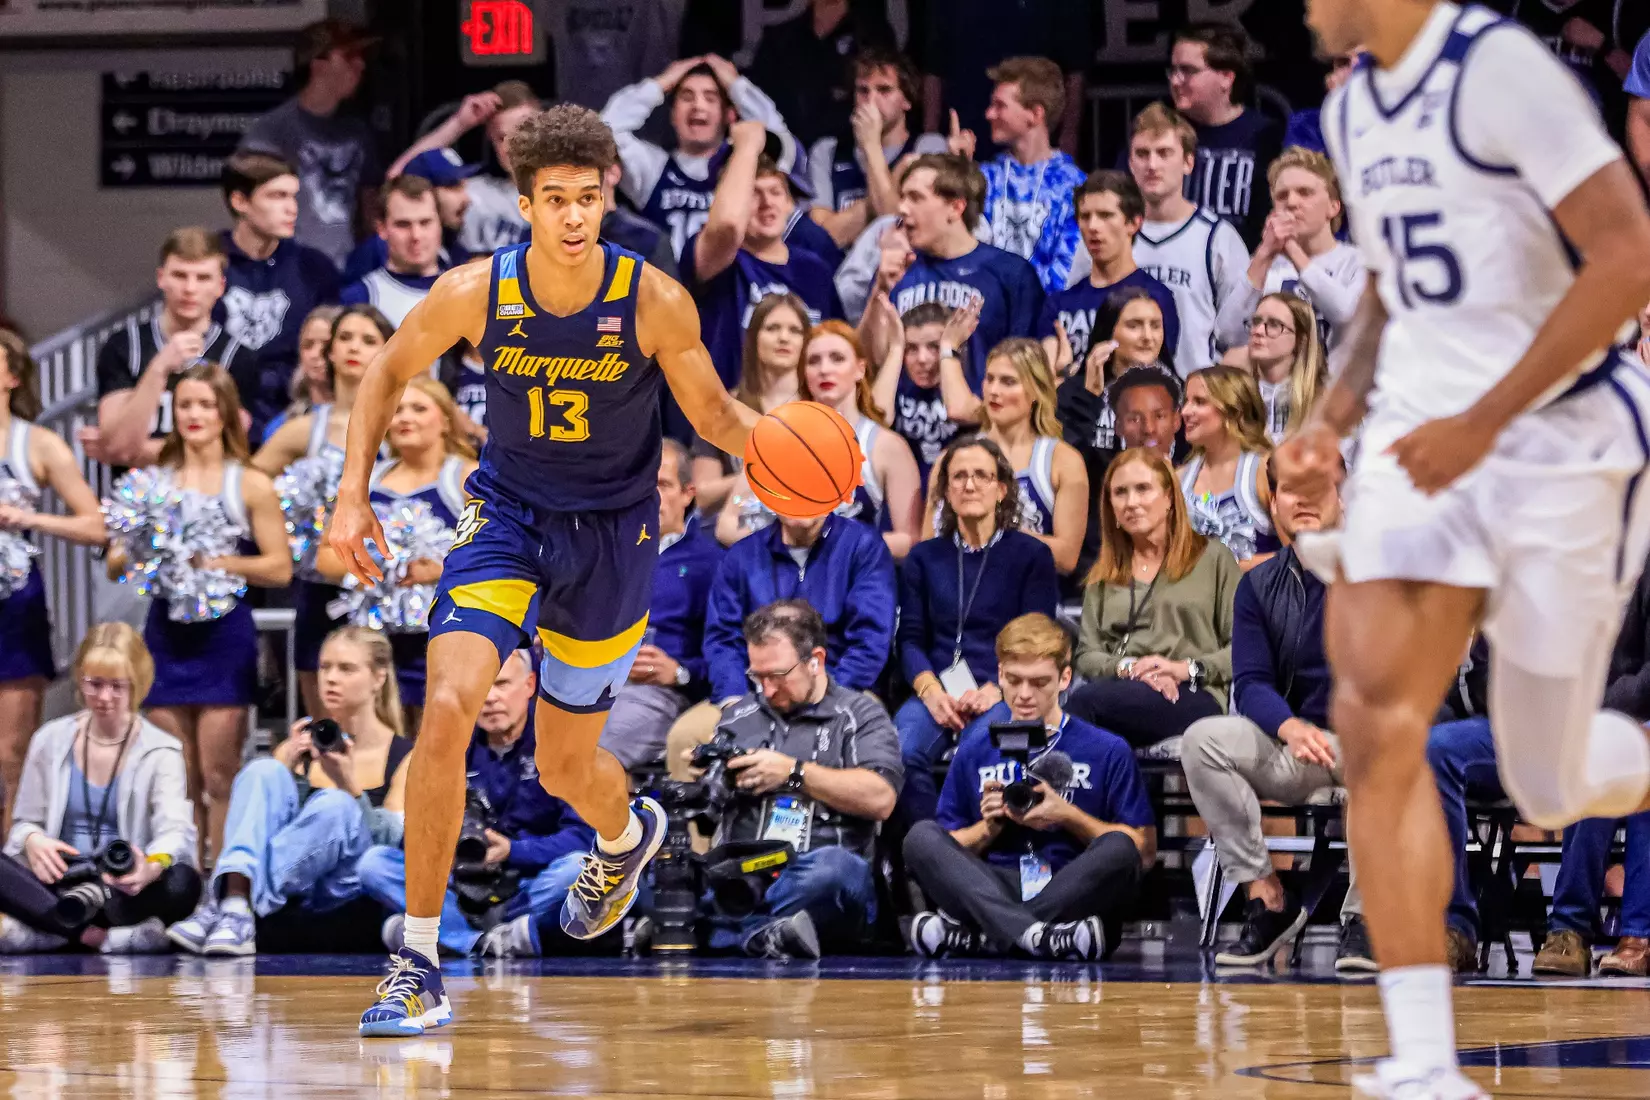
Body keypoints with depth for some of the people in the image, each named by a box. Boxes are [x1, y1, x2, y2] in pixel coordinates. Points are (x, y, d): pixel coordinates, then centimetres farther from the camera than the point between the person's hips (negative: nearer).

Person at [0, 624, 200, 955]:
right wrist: (32, 840, -14)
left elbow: (176, 830, -15)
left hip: (123, 888, -2)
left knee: (182, 882, -36)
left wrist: (153, 867, -41)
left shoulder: (160, 752, 0)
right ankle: (100, 935, -40)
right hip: (57, 883, 2)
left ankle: (34, 930, -34)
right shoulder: (50, 740, 9)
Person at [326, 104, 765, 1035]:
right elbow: (390, 374, 3)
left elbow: (711, 412, -4)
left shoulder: (655, 302, -18)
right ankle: (419, 965, -16)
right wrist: (355, 493, -4)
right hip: (507, 514, 0)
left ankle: (627, 833, 52)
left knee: (565, 763, 10)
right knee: (448, 707, -23)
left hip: (611, 536, 0)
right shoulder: (475, 293, -15)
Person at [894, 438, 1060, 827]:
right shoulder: (924, 557, 20)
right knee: (899, 753, -31)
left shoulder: (1031, 556, 11)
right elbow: (910, 637, 12)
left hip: (1005, 694, -2)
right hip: (937, 694, 2)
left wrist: (995, 690, -15)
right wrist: (930, 690, -9)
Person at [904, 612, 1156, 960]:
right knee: (921, 837, -22)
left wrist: (1068, 817, -6)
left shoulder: (1107, 751, 8)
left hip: (1074, 898, -1)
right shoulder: (976, 751, 15)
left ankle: (973, 935, -32)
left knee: (1118, 849, -31)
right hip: (994, 889, 2)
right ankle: (1040, 936, -43)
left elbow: (1144, 851, 3)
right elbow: (943, 854, 15)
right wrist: (990, 826, -3)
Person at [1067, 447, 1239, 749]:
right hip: (1121, 686, 3)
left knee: (1084, 701, -36)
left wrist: (1188, 668, -11)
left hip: (1193, 698, -3)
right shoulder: (1104, 575, 29)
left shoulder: (1213, 559, 15)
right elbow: (1087, 655, 16)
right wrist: (1126, 667, -6)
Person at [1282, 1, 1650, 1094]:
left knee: (1550, 787, 0)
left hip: (1562, 440, -6)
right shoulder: (1355, 109, 11)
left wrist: (1484, 420, -21)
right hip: (1424, 435, 6)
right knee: (1377, 723, -15)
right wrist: (1338, 412, 10)